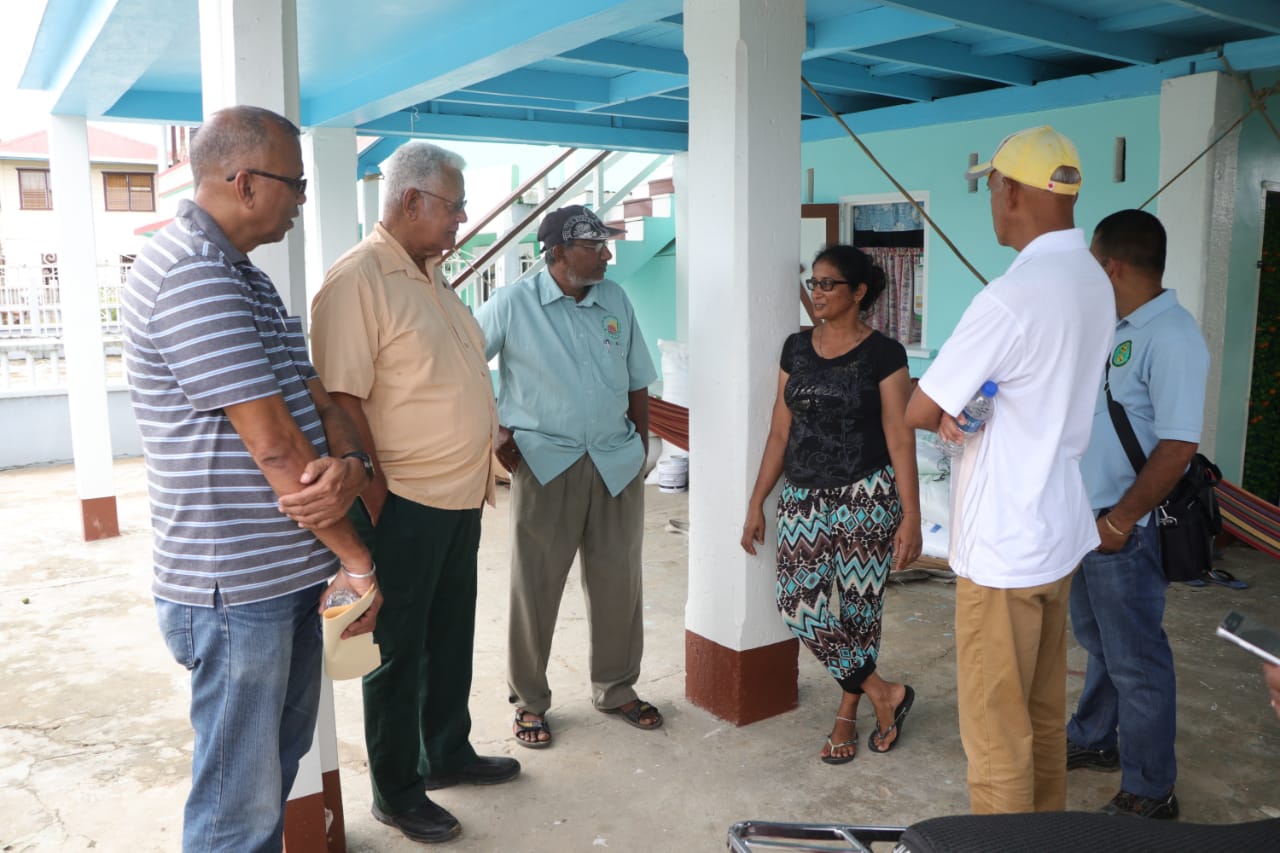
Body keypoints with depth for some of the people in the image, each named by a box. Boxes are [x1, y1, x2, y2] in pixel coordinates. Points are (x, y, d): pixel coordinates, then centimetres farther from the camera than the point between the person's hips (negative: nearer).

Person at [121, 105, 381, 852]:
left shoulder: (248, 278, 13)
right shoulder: (188, 274, -19)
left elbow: (317, 398, 7)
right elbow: (275, 445, -21)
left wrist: (349, 464, -16)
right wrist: (359, 561, -13)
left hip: (293, 571, 10)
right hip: (236, 587, -9)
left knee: (284, 755, 23)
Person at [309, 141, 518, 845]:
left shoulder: (431, 274, 13)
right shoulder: (357, 279, -16)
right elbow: (342, 400, -21)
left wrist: (483, 459, 16)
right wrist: (378, 501, -18)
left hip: (459, 497, 9)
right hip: (404, 503, -9)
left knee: (451, 636, 21)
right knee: (400, 650, 7)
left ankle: (448, 753, 39)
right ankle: (395, 792, 24)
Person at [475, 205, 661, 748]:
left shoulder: (616, 301, 8)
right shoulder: (513, 304, -5)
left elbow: (637, 381, 14)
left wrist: (640, 441, 9)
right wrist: (493, 429, -6)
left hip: (616, 463, 4)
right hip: (545, 464, -4)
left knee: (618, 580, 11)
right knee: (535, 585, 5)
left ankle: (616, 689, 29)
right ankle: (529, 701, 21)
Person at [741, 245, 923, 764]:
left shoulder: (883, 354, -6)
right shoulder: (796, 349, 8)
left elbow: (900, 440, -8)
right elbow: (780, 432, 10)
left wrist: (910, 516, -12)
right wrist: (756, 502, 9)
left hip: (865, 499, -4)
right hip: (804, 498, 5)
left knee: (855, 611, 2)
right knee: (802, 608, -2)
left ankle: (847, 714, 23)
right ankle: (885, 695, 14)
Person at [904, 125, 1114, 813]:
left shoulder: (1011, 298, -23)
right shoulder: (1095, 284, 6)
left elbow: (917, 412, -18)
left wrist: (950, 416, 4)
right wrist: (963, 413, -2)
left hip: (1003, 545, -9)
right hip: (1060, 530, 9)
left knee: (996, 727, 6)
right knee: (1043, 712, 21)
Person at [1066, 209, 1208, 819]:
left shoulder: (1170, 336, -19)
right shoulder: (1116, 328, 8)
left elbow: (1178, 445, -24)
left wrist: (1120, 521, -20)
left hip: (1126, 530, -9)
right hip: (1089, 518, 9)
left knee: (1135, 660, 4)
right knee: (1096, 637, 23)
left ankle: (1150, 792, 20)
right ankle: (1093, 739, 42)